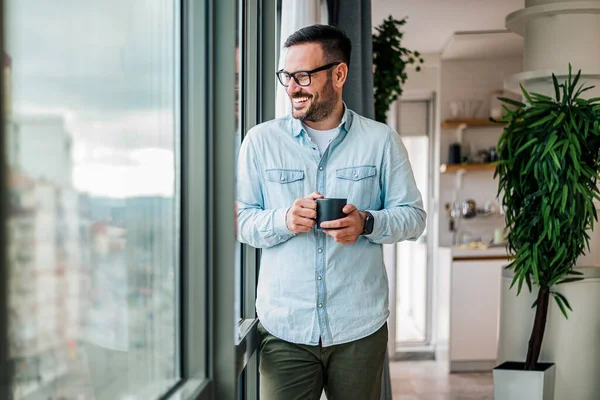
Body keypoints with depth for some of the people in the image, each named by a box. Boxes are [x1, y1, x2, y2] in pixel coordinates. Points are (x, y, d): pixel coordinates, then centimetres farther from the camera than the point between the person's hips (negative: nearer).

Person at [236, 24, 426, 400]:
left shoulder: (381, 140, 2)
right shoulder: (261, 140, 2)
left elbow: (413, 216, 4)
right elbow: (240, 220, 2)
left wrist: (366, 223, -17)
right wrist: (285, 219, -18)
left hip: (360, 328, 1)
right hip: (284, 328, 0)